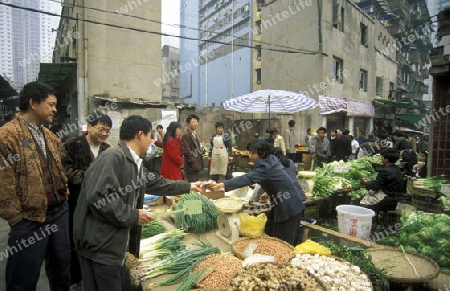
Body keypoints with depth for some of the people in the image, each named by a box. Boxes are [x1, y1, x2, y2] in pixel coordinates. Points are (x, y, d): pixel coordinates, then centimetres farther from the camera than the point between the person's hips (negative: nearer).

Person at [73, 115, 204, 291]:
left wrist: (188, 186, 31)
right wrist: (132, 216, -19)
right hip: (99, 244, -9)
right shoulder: (113, 157, -21)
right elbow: (98, 197, -30)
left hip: (114, 242, 9)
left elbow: (156, 182, 23)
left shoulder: (133, 162, 10)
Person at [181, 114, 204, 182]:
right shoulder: (186, 135, -14)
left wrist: (201, 150, 7)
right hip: (192, 166, -10)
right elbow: (187, 151, -18)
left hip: (196, 165, 10)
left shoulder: (194, 134, 16)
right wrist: (193, 163, -18)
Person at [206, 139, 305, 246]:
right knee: (269, 236, 16)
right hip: (280, 205, 10)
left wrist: (222, 185, -49)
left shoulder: (265, 166, -25)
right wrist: (269, 193, 6)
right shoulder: (270, 160, 3)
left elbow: (248, 178, -41)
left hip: (289, 208, -10)